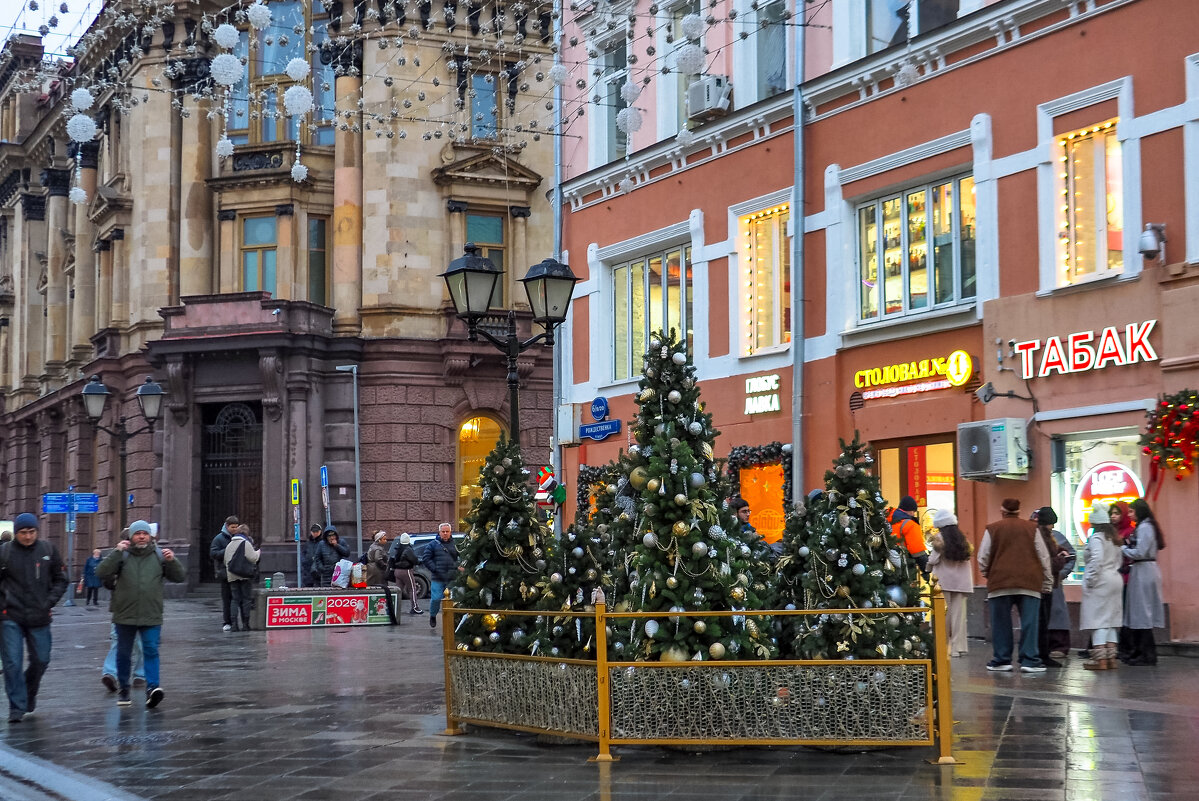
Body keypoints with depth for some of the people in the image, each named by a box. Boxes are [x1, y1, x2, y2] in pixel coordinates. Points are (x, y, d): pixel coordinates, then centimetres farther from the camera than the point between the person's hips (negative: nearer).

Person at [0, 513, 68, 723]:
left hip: (39, 618, 2)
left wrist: (49, 602, -2)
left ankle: (30, 694, 36)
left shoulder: (48, 549, 2)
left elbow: (61, 579, 10)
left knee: (41, 660, 10)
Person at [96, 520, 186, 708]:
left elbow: (180, 577, 6)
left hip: (151, 616, 0)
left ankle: (152, 687, -17)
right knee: (124, 654, 11)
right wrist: (116, 552, -20)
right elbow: (102, 573, -12)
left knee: (151, 651, -11)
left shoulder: (159, 556, 6)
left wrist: (172, 561, -13)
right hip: (125, 615, 0)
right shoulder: (122, 556, 1)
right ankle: (123, 689, 25)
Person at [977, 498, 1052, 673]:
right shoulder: (1032, 528, 8)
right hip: (1030, 582, 0)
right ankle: (1030, 660, -5)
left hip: (1000, 581, 0)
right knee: (1029, 622, 0)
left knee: (1001, 623, 6)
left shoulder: (992, 529, 5)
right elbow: (1044, 557, 8)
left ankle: (1002, 660, 9)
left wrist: (987, 574, 22)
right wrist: (1047, 582, 14)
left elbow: (983, 557, 4)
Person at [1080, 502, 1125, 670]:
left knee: (1098, 619, -8)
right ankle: (1111, 656, 12)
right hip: (1115, 580, 9)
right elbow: (1119, 559, 18)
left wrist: (1090, 579, -16)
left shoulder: (1096, 538, -12)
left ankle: (1099, 658, -12)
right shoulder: (1114, 538, 14)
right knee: (1110, 619, 12)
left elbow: (1097, 559, -22)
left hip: (1100, 582, -9)